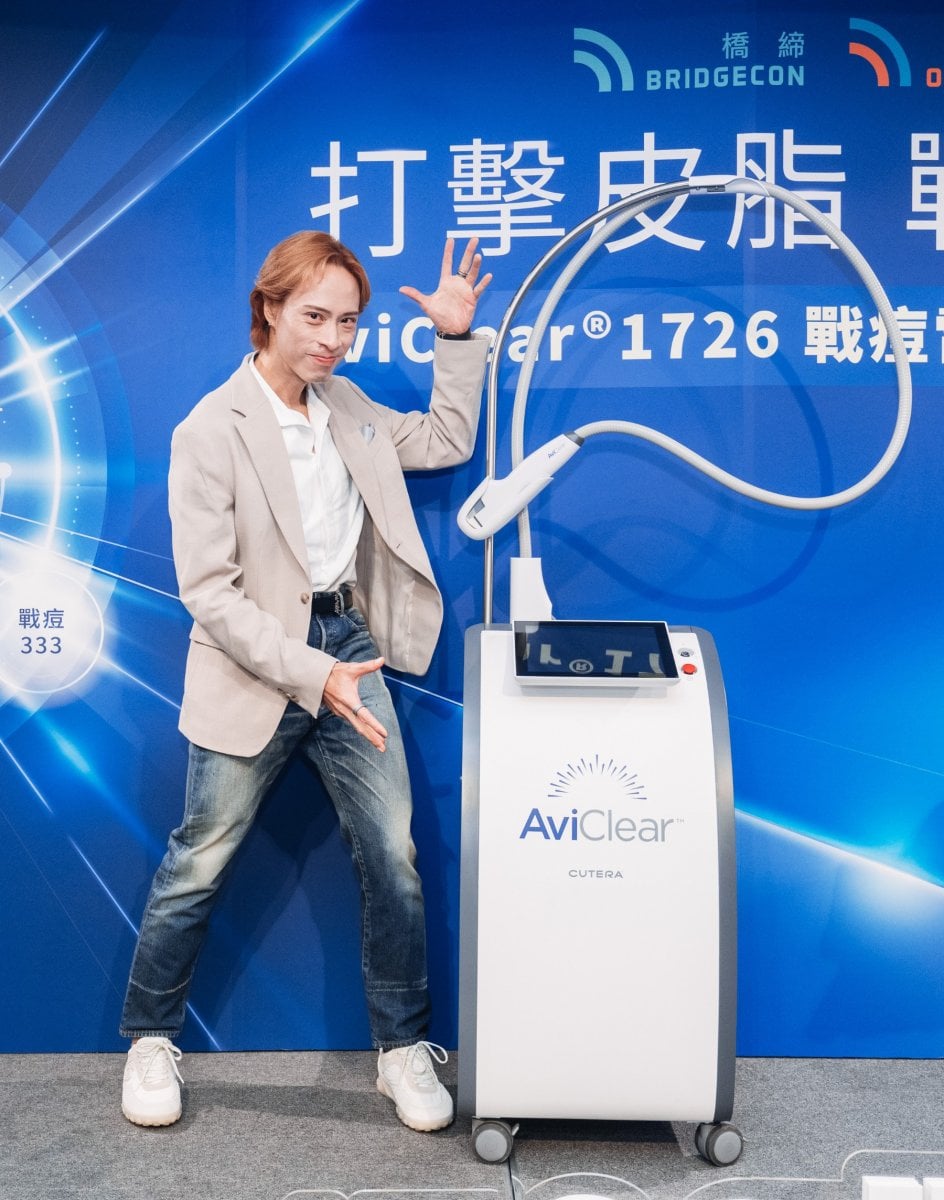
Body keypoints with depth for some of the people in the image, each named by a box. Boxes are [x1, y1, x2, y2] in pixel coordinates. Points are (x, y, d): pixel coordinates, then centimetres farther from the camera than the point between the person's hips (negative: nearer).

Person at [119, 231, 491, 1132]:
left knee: (393, 860, 4)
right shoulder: (211, 432, -12)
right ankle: (150, 1040, 34)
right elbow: (208, 591, -16)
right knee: (198, 866, 9)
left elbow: (446, 442, 18)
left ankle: (403, 1047, 23)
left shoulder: (343, 404, 8)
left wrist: (457, 337, 9)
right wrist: (312, 676, -22)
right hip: (256, 670, -5)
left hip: (350, 649, 5)